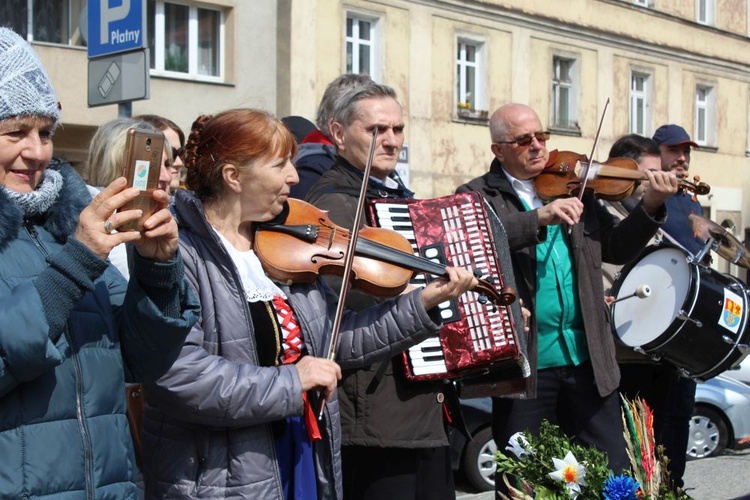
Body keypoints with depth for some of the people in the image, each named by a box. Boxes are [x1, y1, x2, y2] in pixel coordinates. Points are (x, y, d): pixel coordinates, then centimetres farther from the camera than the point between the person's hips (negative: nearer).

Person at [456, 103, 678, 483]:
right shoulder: (477, 195, -1)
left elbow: (616, 248, 11)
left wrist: (651, 206, -4)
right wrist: (540, 217, -29)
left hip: (586, 358, 4)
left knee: (614, 473, 11)